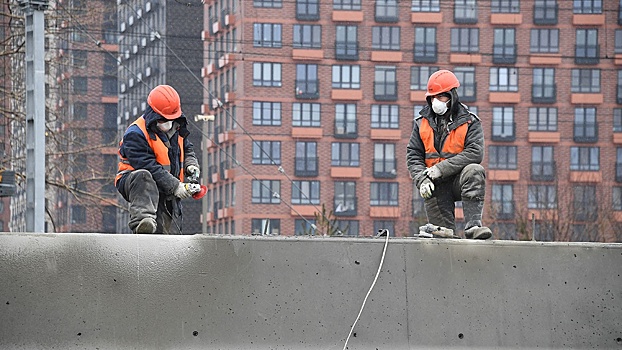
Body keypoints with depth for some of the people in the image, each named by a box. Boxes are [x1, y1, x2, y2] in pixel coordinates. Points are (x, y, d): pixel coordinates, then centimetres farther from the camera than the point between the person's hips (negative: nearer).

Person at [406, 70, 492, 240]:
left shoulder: (469, 122, -3)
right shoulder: (422, 122, 7)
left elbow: (475, 153, -17)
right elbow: (413, 156, 4)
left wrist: (440, 169, -23)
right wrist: (422, 180, -16)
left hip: (459, 180, -2)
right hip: (436, 187, 2)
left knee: (474, 171, -36)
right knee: (442, 236, -9)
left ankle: (473, 225, -41)